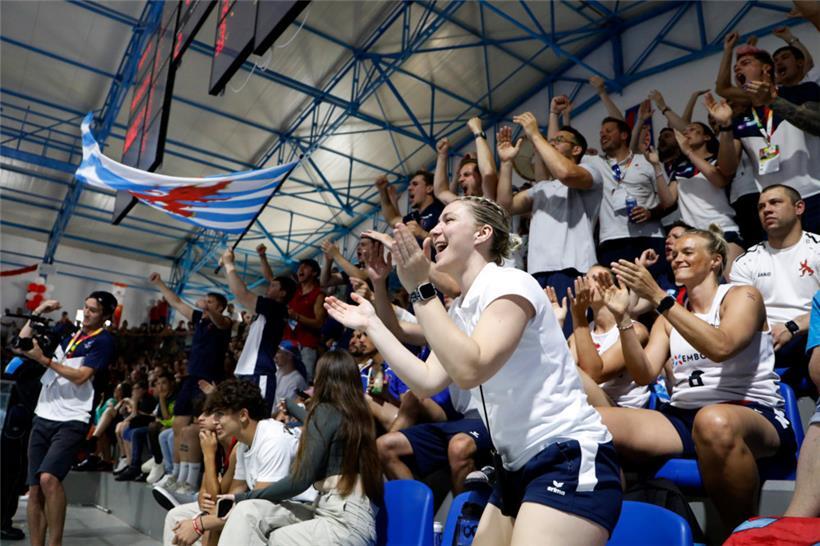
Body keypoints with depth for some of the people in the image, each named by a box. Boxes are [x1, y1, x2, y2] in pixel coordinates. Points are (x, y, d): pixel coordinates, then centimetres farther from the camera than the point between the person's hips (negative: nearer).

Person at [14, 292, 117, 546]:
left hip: (71, 422, -7)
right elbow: (23, 342, 21)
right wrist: (38, 312, 12)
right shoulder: (68, 332, 16)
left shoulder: (104, 341, -4)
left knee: (48, 478, -24)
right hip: (43, 418, 7)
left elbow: (80, 376, -14)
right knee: (35, 490, 4)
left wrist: (45, 360, -12)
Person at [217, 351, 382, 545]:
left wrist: (244, 497, 0)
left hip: (347, 522, -8)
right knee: (249, 511, -4)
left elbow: (301, 480, -10)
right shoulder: (355, 413, 17)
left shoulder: (326, 411, -8)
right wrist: (288, 405, 60)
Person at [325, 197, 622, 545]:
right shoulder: (460, 309, 10)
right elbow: (426, 382, 6)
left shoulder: (510, 282, -15)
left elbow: (470, 369, -28)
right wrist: (370, 323, 10)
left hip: (571, 461, -9)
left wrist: (420, 288, -24)